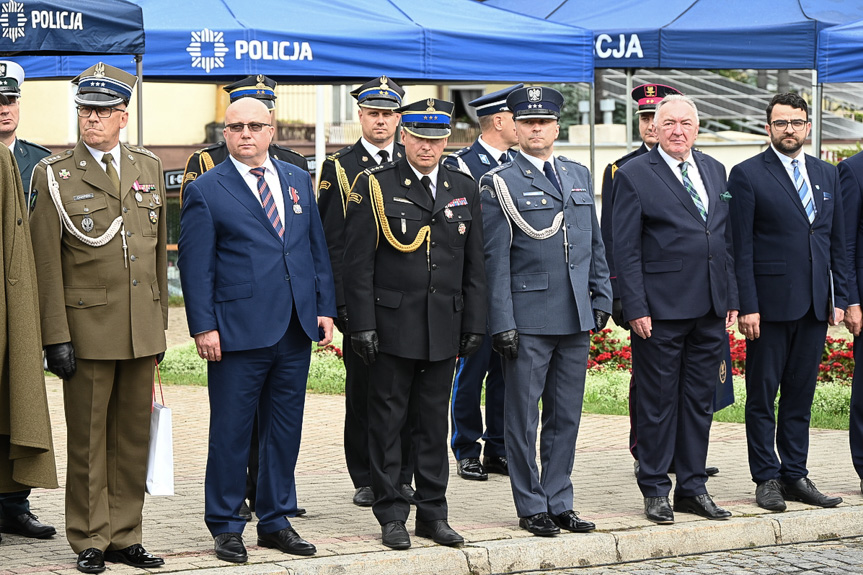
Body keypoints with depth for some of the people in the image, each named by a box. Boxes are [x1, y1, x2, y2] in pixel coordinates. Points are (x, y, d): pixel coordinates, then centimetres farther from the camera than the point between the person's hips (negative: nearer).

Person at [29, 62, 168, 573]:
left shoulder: (149, 167, 11)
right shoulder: (55, 176, -3)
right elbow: (47, 264, -5)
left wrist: (161, 321, 12)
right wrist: (56, 336, -11)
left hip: (143, 330, 4)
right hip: (87, 326, -4)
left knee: (133, 435, 8)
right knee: (88, 438, 2)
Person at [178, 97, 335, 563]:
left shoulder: (298, 181, 13)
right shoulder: (206, 191, -1)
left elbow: (317, 249, 16)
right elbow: (195, 266, -4)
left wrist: (325, 309, 8)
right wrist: (203, 327, -11)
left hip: (296, 331, 5)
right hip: (238, 331, -5)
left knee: (284, 431, 11)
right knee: (230, 433, 1)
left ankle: (276, 521, 21)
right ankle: (225, 527, 11)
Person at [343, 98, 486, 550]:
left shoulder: (464, 189, 10)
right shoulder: (375, 186, -3)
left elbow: (474, 264, 12)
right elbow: (358, 262, -5)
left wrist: (474, 325, 7)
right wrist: (362, 324, -11)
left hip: (444, 326, 4)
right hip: (392, 323, -4)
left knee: (434, 421, 9)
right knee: (388, 419, 1)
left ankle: (433, 513, 17)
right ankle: (391, 516, 8)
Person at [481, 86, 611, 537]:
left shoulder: (579, 176, 14)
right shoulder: (499, 184, -3)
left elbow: (594, 243, 19)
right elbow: (495, 259, -6)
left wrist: (601, 297, 10)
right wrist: (502, 323, -11)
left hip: (577, 316, 5)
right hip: (528, 319, -5)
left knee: (566, 416, 9)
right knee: (523, 418, 1)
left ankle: (559, 503, 17)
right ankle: (532, 508, 9)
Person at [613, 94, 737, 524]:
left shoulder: (715, 171, 14)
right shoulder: (635, 175, -4)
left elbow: (726, 238, 16)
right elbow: (625, 248, -7)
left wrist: (732, 298, 10)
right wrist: (636, 307, -13)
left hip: (710, 310, 6)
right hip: (661, 311, -6)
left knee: (700, 401, 10)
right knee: (658, 403, 1)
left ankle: (692, 488, 19)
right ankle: (655, 490, 10)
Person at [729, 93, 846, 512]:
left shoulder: (826, 175, 13)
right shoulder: (747, 175, -3)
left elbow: (836, 242, 16)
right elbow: (741, 248, -6)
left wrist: (839, 298, 9)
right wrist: (747, 305, -12)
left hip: (814, 305, 5)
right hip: (770, 303, -5)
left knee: (801, 394, 9)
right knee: (763, 395, 1)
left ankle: (795, 475, 16)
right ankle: (767, 479, 8)